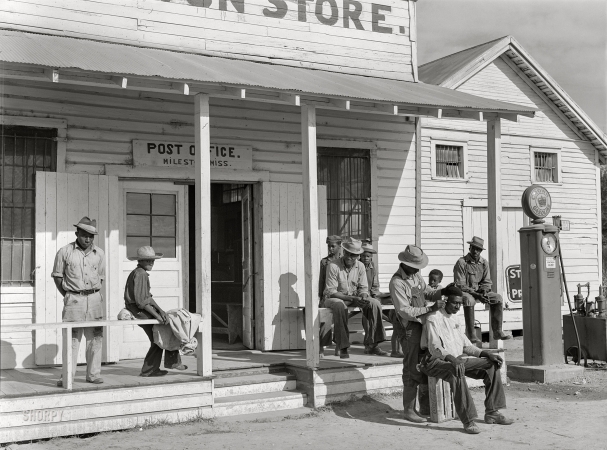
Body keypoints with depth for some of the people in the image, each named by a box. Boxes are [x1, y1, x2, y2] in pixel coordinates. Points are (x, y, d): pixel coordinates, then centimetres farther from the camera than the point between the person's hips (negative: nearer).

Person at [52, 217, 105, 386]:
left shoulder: (99, 254, 7)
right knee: (72, 338, -3)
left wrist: (93, 294, 9)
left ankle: (93, 374, 14)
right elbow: (57, 276, 6)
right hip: (73, 300, -3)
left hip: (94, 299, 3)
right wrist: (68, 296, 3)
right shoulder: (65, 252, -1)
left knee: (95, 338, 5)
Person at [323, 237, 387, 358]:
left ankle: (371, 345, -12)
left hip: (354, 297, 5)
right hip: (333, 298, -5)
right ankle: (341, 347, -33)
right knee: (340, 305, -41)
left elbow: (363, 288, 2)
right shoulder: (333, 266, -18)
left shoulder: (360, 266, -2)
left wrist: (363, 297, -23)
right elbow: (331, 292, -21)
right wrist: (352, 298, -31)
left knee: (375, 303, -18)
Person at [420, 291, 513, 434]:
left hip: (456, 360, 9)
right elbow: (435, 347, -23)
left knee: (492, 365, -4)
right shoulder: (433, 319, -9)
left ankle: (492, 413, -3)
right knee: (456, 372, -40)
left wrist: (487, 354, 5)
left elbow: (466, 345, 20)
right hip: (437, 362, -8)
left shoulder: (454, 319, 19)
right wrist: (452, 359, -41)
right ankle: (468, 421, -39)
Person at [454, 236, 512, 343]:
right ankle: (471, 335, -35)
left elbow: (487, 282, 10)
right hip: (465, 292, -6)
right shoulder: (461, 262, -14)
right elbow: (460, 285, -17)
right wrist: (476, 295, -24)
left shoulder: (484, 263, 5)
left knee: (498, 298, -13)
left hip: (479, 291, 6)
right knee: (469, 300, -38)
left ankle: (497, 331, -11)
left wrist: (484, 292, -13)